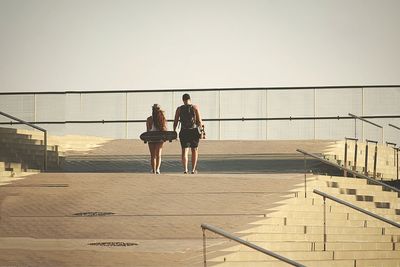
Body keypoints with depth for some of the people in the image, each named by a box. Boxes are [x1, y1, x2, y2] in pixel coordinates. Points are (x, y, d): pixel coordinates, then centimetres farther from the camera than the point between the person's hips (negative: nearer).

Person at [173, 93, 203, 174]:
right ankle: (193, 169, 12)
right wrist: (201, 125, 16)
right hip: (194, 131, 0)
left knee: (184, 151, 2)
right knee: (195, 150, 14)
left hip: (184, 132, 0)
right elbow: (199, 122, -4)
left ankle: (185, 169, -15)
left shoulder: (179, 109, 2)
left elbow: (175, 122, 1)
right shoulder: (195, 108, -1)